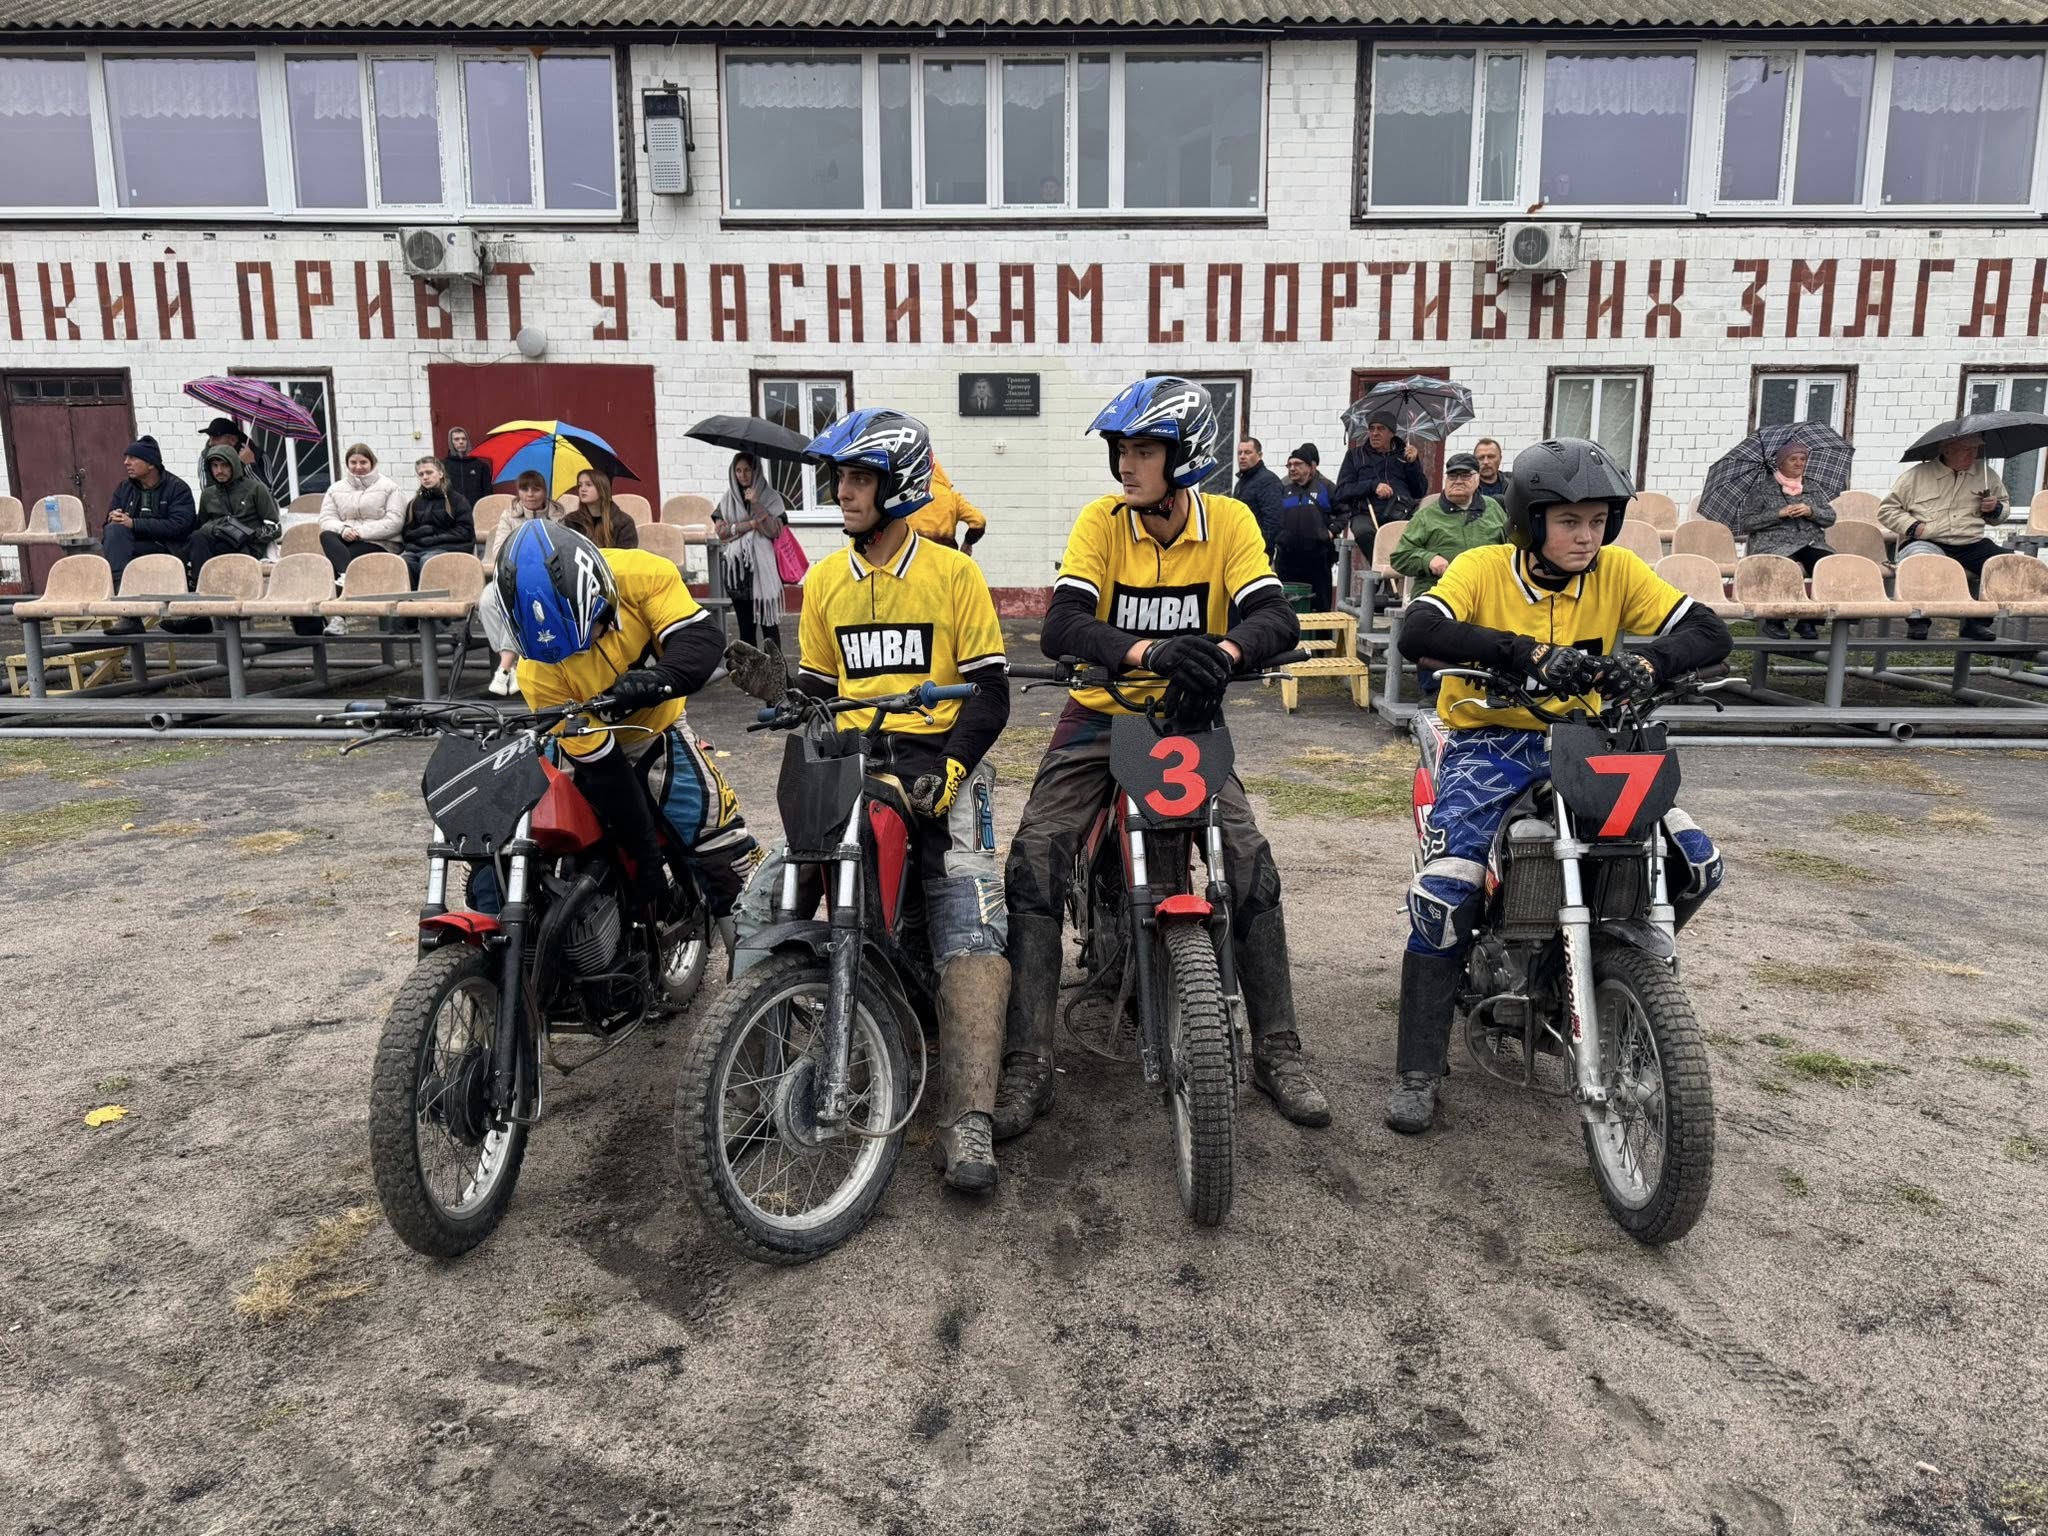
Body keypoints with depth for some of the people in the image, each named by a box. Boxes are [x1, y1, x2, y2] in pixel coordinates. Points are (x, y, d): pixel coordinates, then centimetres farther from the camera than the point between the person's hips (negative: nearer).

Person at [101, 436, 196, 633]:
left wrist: (133, 523, -20)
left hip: (168, 549, -3)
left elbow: (178, 525, -15)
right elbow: (110, 525, 14)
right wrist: (113, 520, -12)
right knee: (114, 530, -26)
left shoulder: (177, 488, 1)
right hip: (135, 547, 4)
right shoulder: (124, 488, 18)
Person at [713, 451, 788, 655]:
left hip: (763, 567, -3)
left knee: (768, 622, -5)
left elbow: (773, 531, -8)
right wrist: (751, 524, -8)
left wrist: (756, 504, -13)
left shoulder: (771, 497, 4)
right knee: (745, 624, 6)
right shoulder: (727, 499, 12)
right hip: (737, 568, 3)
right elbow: (720, 530, 0)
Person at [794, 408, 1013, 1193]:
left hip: (937, 764, -4)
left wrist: (949, 764, -16)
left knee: (972, 934, -20)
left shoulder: (952, 573, 2)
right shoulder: (824, 580, 14)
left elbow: (990, 690, -1)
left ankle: (968, 1119, -21)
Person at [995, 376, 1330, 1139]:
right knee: (1034, 860, -17)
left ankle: (1278, 1051, 4)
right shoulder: (1101, 520, -10)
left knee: (1251, 863, -14)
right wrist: (1150, 652, -42)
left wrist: (1221, 653, -44)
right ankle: (1028, 1066, -9)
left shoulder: (1229, 522, -7)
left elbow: (1275, 619, -21)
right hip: (1101, 714, 0)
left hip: (1188, 718, 1)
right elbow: (1060, 626, -24)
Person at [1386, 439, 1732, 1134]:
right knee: (1446, 887, -24)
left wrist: (1646, 663, -29)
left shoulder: (1618, 571, 0)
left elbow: (1710, 633, -6)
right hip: (1489, 742, -4)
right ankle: (1418, 1069, -10)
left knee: (1696, 862, -6)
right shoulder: (1482, 567, -11)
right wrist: (1531, 653, -39)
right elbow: (1417, 633, -29)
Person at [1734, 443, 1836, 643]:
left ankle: (1808, 620, -15)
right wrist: (1778, 514, -8)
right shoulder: (1764, 488, 10)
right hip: (1775, 545, -4)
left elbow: (1831, 518, 17)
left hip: (1811, 543, 4)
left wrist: (1811, 511, -4)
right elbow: (1744, 523, 2)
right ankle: (1772, 623, -15)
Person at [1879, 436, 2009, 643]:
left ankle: (1979, 622, -5)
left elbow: (2003, 507, 30)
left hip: (1971, 543, 4)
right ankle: (1917, 622, -21)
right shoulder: (1918, 475, 4)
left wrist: (1994, 509, 5)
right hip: (1926, 542, -4)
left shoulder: (1986, 474, 16)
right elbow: (1887, 509, 7)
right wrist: (1913, 526, -9)